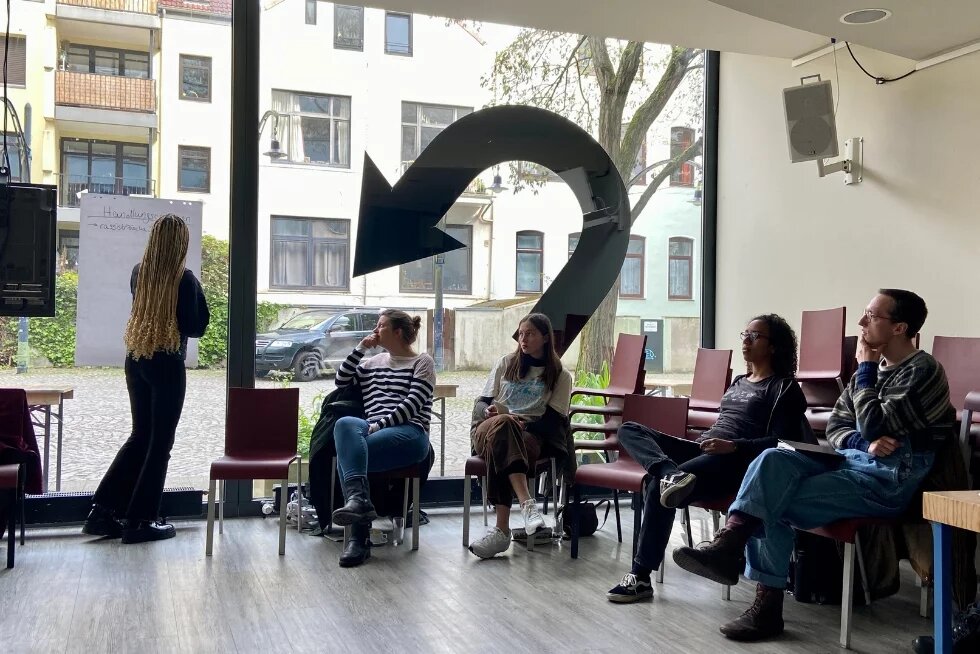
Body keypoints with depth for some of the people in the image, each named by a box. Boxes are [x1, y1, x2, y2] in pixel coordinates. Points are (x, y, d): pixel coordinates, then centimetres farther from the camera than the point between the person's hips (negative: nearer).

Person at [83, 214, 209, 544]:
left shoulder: (138, 273, 3)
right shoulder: (185, 279, -13)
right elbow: (195, 328, -9)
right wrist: (198, 291, 1)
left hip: (136, 361, 6)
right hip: (167, 365, -6)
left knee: (141, 436, 17)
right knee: (160, 442, 4)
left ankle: (104, 511, 16)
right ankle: (140, 521, 9)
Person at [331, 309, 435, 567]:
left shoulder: (422, 362, 9)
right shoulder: (372, 362, 29)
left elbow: (412, 404, -4)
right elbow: (342, 380, 19)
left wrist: (379, 424, -15)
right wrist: (360, 348, 14)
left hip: (410, 432, -5)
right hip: (374, 430, 5)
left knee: (346, 455, -30)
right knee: (345, 424, -32)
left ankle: (359, 538, -33)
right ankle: (359, 502, -45)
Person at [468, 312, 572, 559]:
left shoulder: (560, 375, 14)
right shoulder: (506, 363, 22)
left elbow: (553, 420, 3)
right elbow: (481, 403, 18)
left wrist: (523, 424, -15)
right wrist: (488, 411, -7)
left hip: (530, 434, -1)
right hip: (489, 430, 2)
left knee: (499, 448, -39)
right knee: (501, 424, -39)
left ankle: (502, 530, -48)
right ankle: (527, 503, -55)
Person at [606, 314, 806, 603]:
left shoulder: (784, 388, 2)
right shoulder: (738, 382, 28)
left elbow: (781, 443, -9)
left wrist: (733, 446, -21)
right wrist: (706, 441, 11)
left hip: (736, 463, -9)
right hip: (701, 449, 9)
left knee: (658, 487, -31)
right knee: (629, 430, -11)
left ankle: (641, 576, -23)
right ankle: (671, 474, -42)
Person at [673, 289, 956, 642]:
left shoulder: (922, 371, -9)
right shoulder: (875, 366, 16)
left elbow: (874, 428, -20)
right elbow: (835, 426, 13)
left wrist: (864, 368, -8)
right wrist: (867, 443, -9)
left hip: (891, 477, -7)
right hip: (852, 461, 7)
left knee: (773, 504, -22)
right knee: (774, 460, -22)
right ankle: (728, 544, -31)